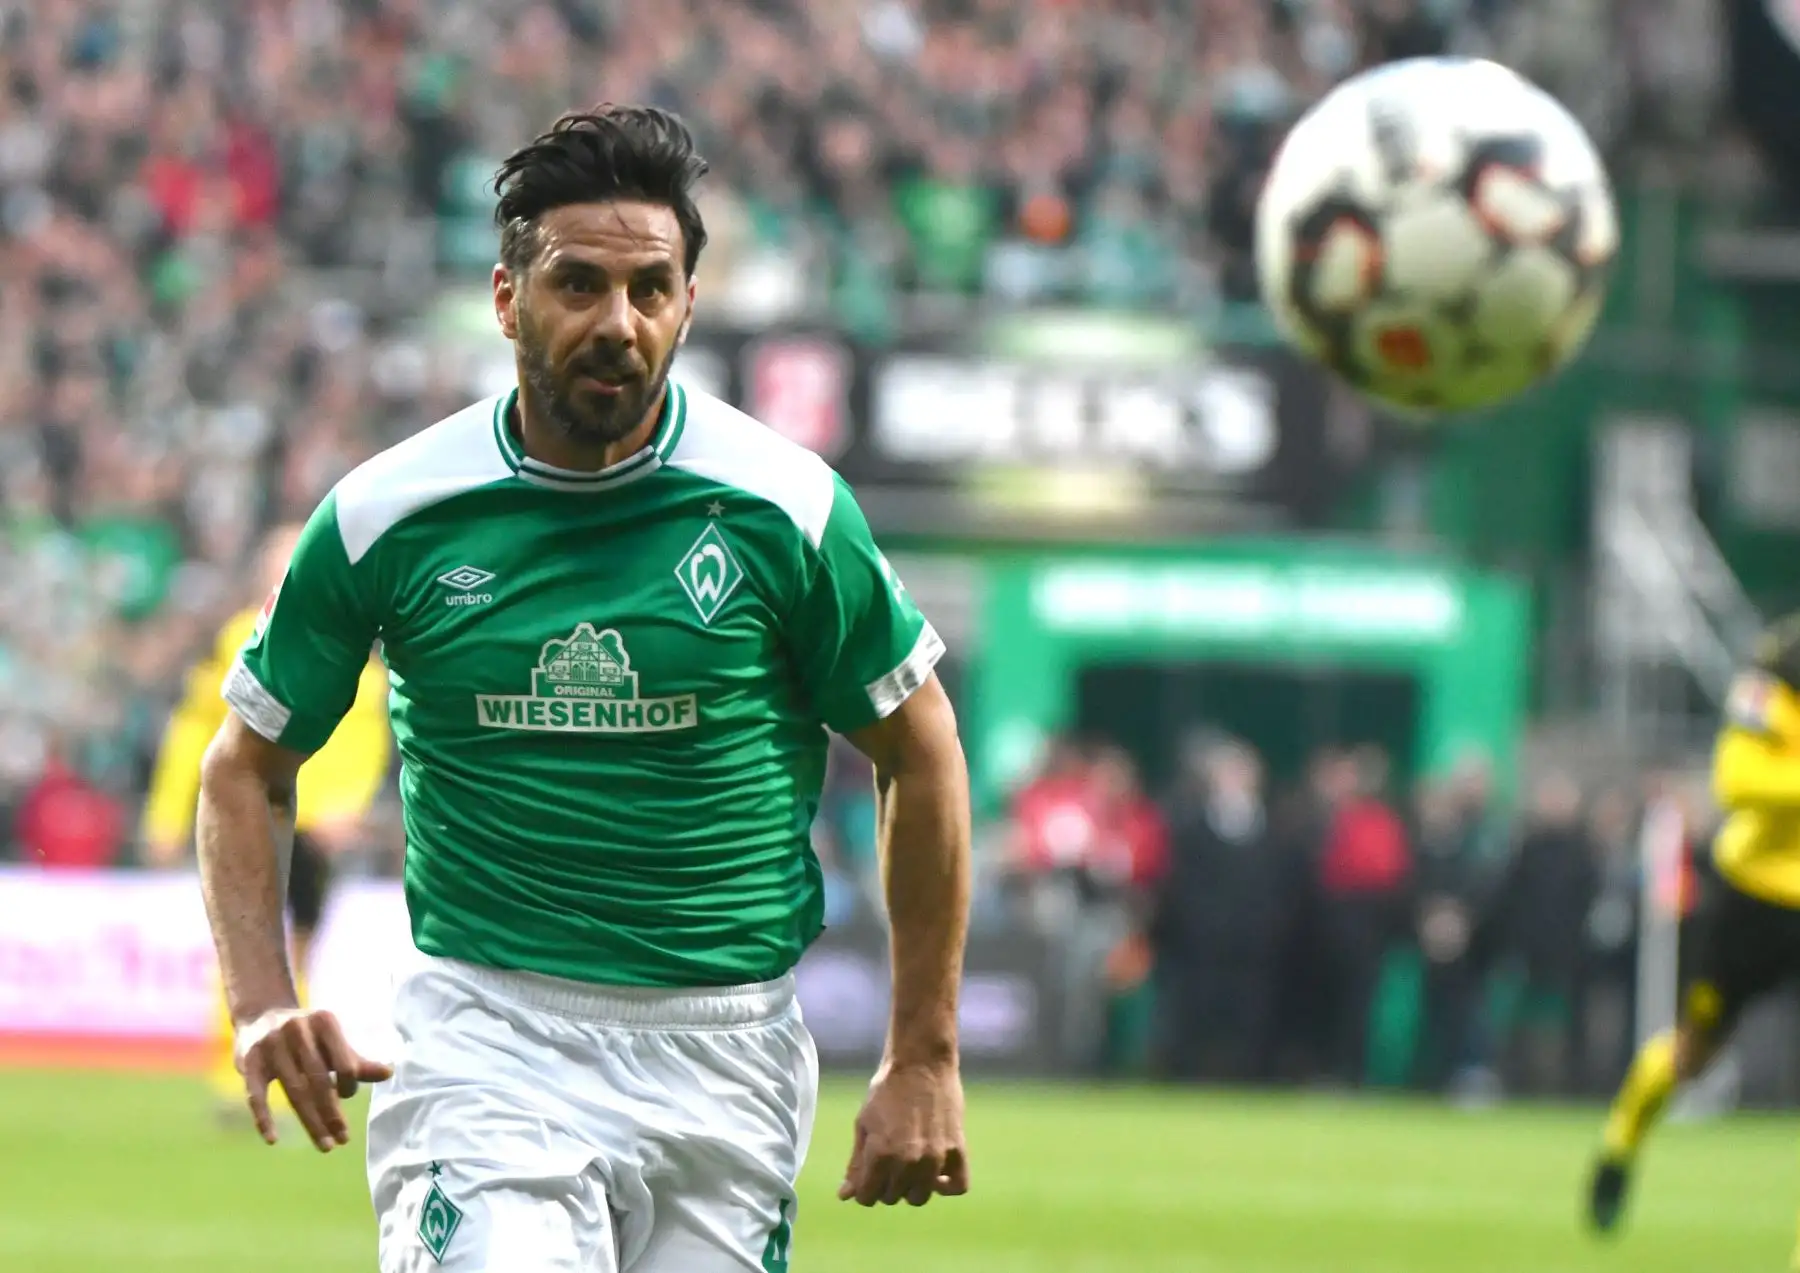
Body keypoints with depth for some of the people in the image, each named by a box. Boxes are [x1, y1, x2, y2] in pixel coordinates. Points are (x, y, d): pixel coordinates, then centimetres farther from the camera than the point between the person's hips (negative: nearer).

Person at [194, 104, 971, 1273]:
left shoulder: (784, 508, -3)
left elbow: (920, 752, 7)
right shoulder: (387, 516, -3)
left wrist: (924, 1059, 5)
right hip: (485, 1036, -1)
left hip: (724, 1055, 1)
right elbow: (249, 764, 9)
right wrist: (264, 1001, -8)